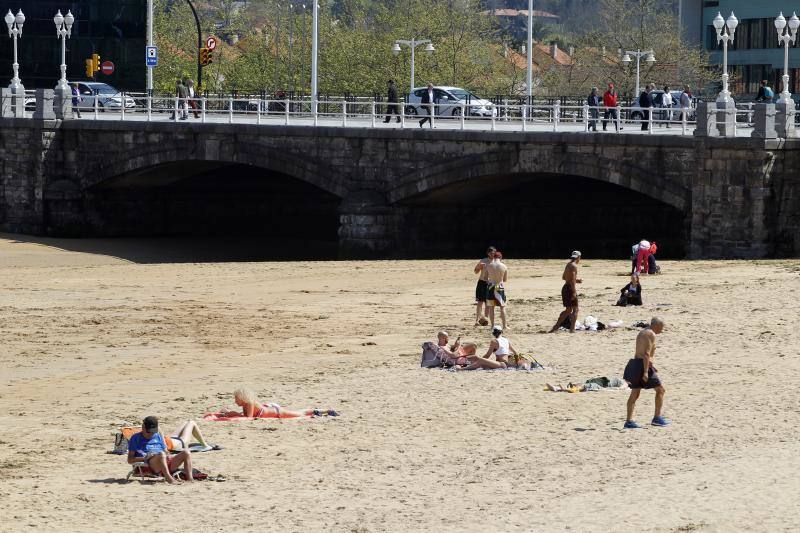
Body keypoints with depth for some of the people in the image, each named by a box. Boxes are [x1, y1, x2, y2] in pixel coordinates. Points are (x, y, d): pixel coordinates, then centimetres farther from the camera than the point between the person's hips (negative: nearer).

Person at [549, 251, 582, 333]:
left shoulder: (568, 265, 16)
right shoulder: (574, 266, -12)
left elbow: (563, 277, 26)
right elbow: (572, 279, -21)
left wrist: (576, 280, 28)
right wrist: (574, 292, -24)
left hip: (565, 288, 9)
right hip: (570, 288, -9)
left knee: (568, 310, 16)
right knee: (575, 309, -2)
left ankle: (555, 327, 16)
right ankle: (572, 329, -8)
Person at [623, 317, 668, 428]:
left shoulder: (641, 333, 19)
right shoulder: (651, 334, -11)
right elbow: (647, 354, -20)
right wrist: (646, 372, -23)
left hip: (635, 362, 9)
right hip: (644, 365, -9)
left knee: (634, 394, 8)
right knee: (660, 389, 4)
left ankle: (629, 421, 3)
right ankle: (657, 418, 4)